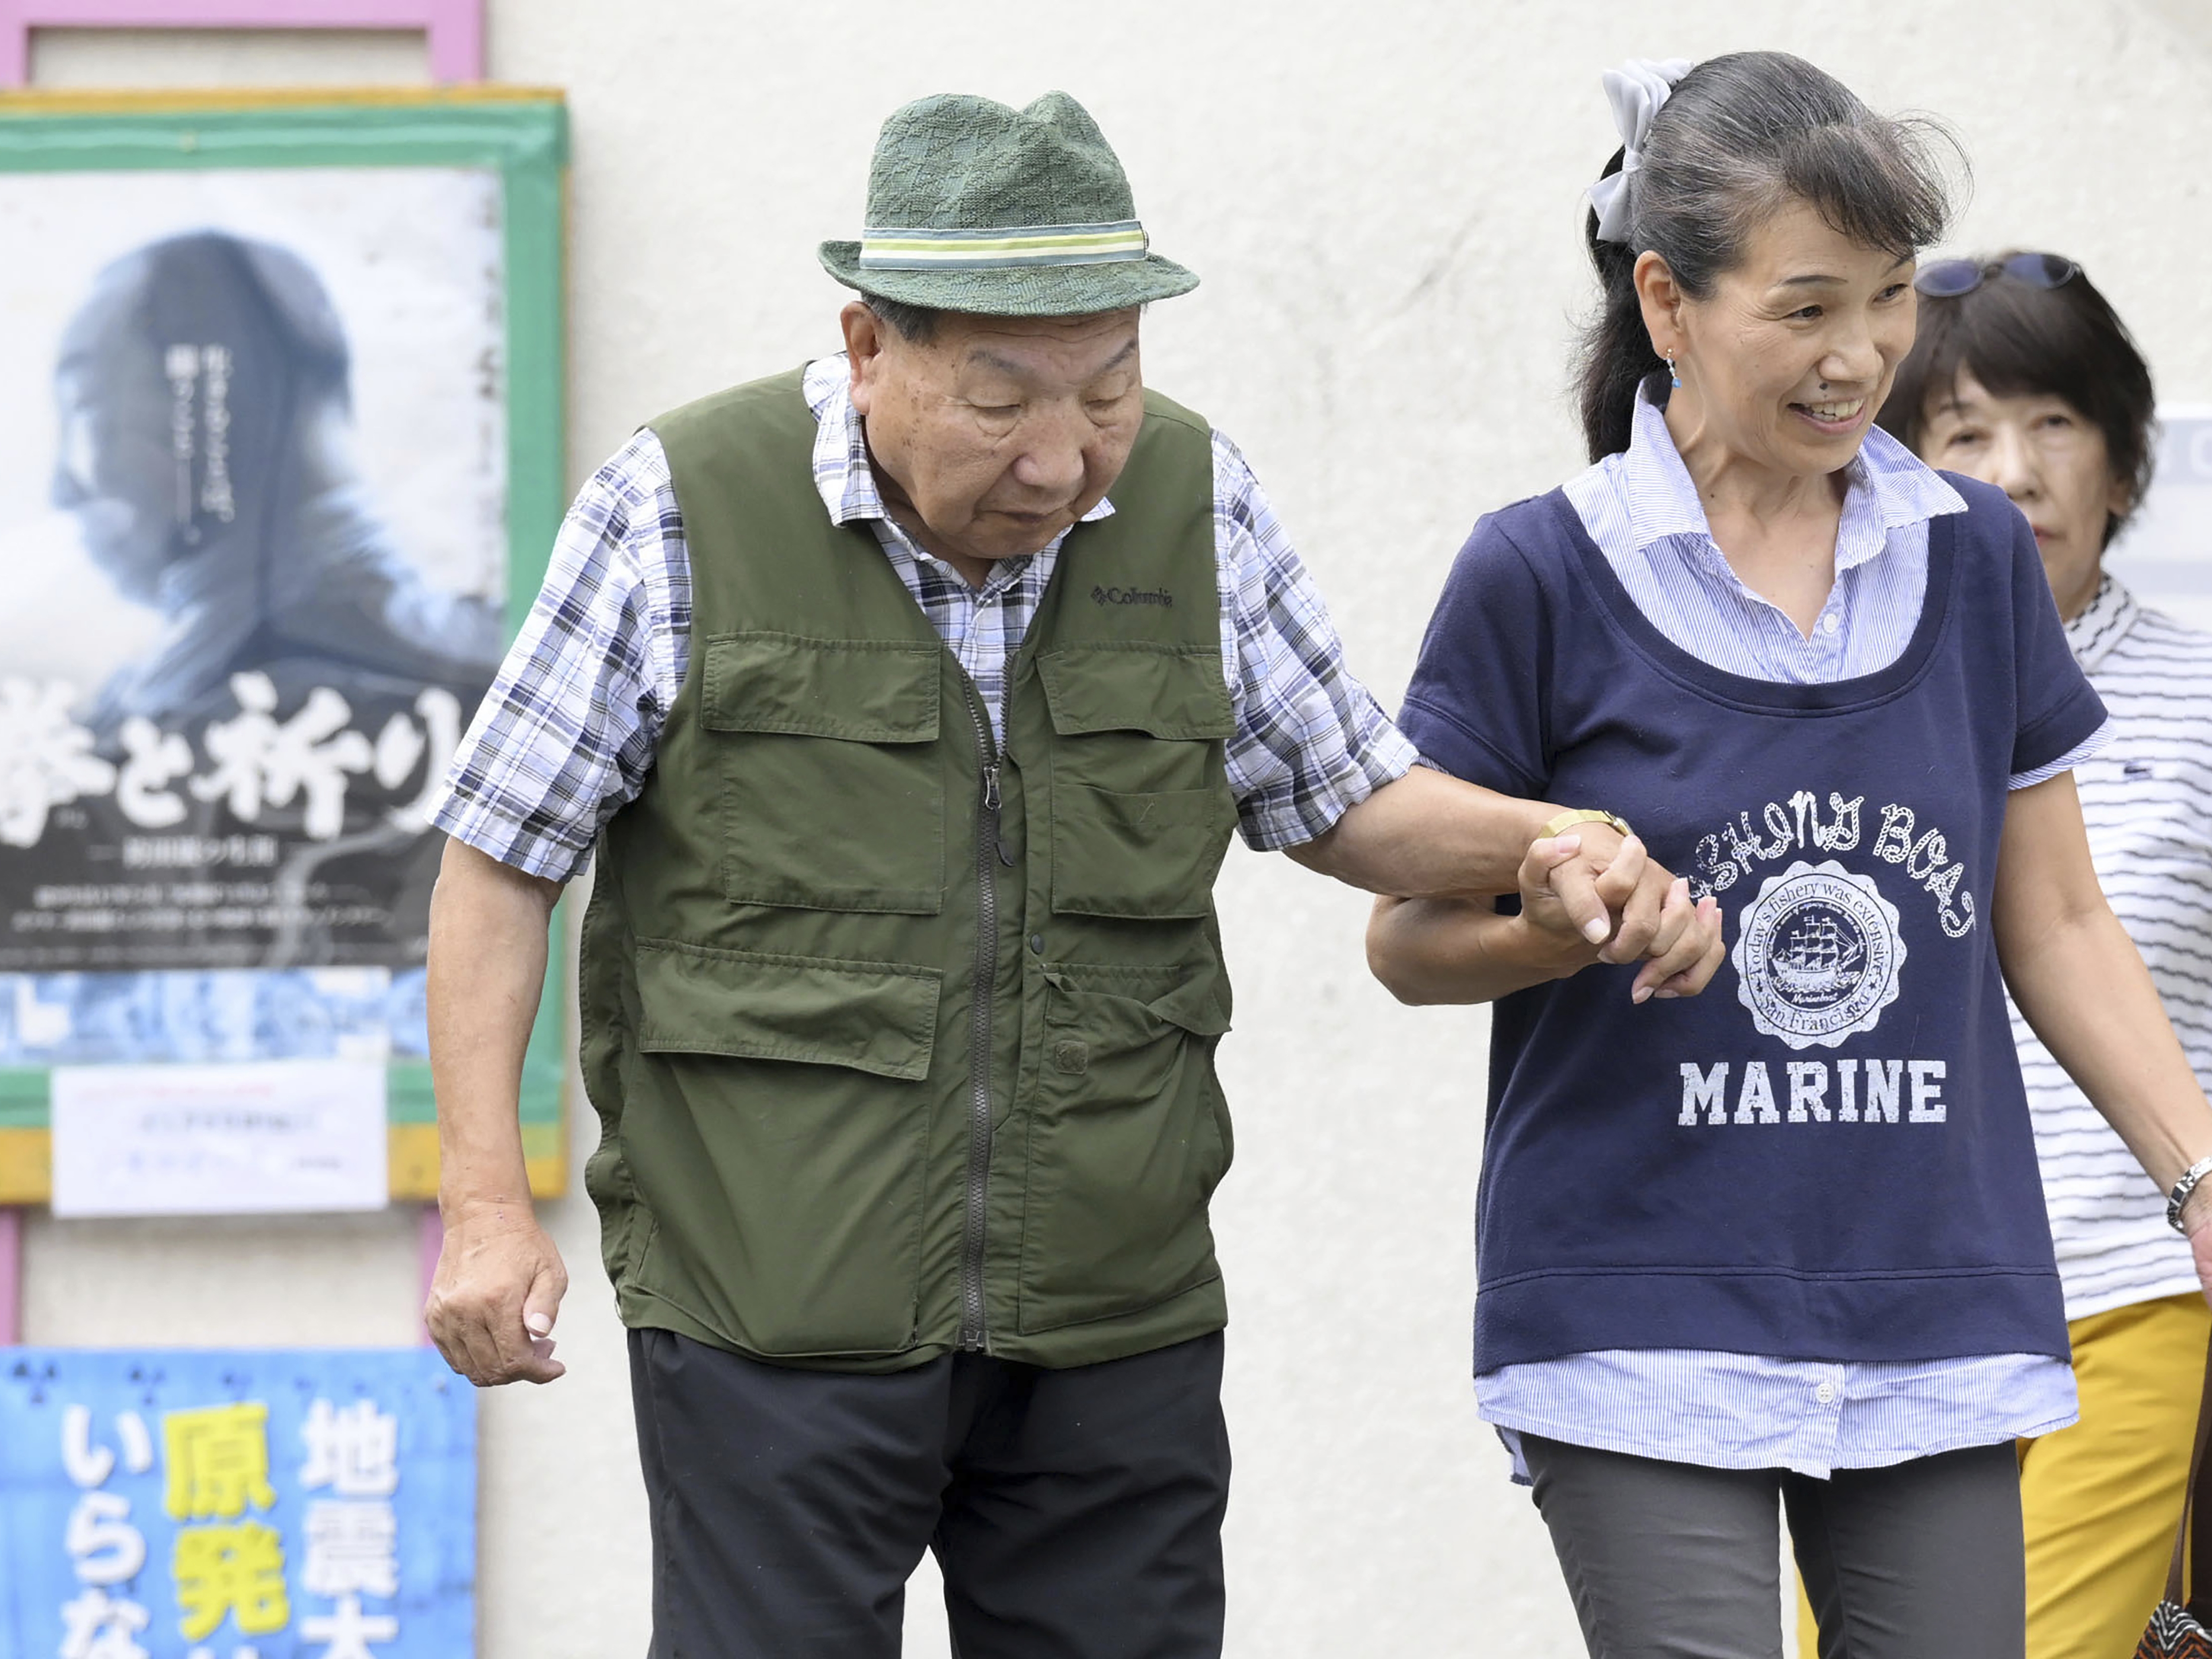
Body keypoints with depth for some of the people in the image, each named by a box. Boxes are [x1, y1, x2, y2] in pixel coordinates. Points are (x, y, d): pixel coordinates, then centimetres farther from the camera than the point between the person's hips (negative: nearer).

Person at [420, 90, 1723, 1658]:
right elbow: (506, 853, -1)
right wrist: (488, 1201, -8)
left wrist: (1540, 844, -6)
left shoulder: (1194, 501, 3)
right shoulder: (685, 509, -7)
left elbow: (1341, 793, 14)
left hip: (1119, 1328, 3)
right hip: (776, 1331, -3)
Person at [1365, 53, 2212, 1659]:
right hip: (1643, 1327, -3)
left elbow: (2056, 925, 14)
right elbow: (1409, 938, 3)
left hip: (1934, 1320, 3)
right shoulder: (1544, 576, -3)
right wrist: (1560, 928, -17)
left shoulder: (1977, 558, 8)